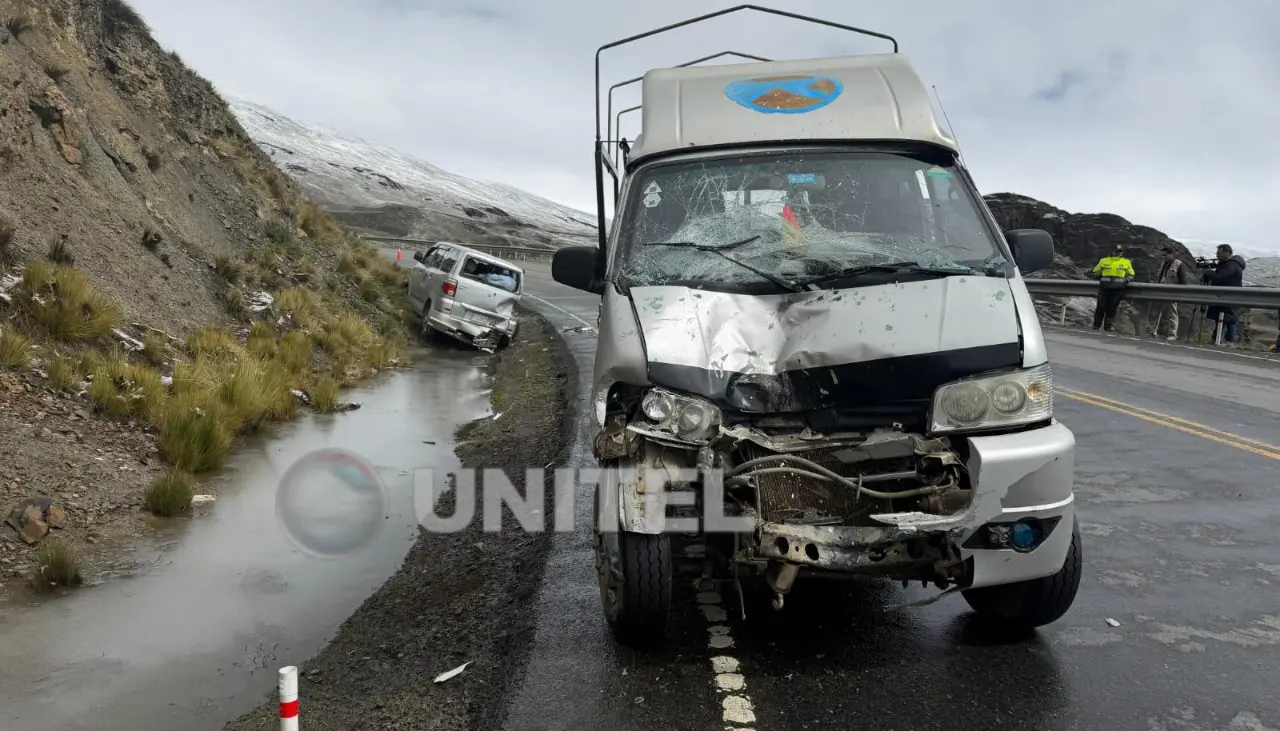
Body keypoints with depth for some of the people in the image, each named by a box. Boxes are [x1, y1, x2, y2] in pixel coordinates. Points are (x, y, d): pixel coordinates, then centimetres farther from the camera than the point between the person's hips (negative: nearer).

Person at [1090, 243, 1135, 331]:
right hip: (1104, 288, 0)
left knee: (1112, 308, 0)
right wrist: (1101, 278, 4)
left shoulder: (1126, 262, 9)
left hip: (1118, 289, 0)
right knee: (1101, 307, 0)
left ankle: (1108, 326, 5)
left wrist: (1127, 280, -1)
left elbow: (1131, 275, 19)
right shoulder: (1104, 261, 8)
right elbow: (1096, 271, 19)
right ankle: (1096, 325, 10)